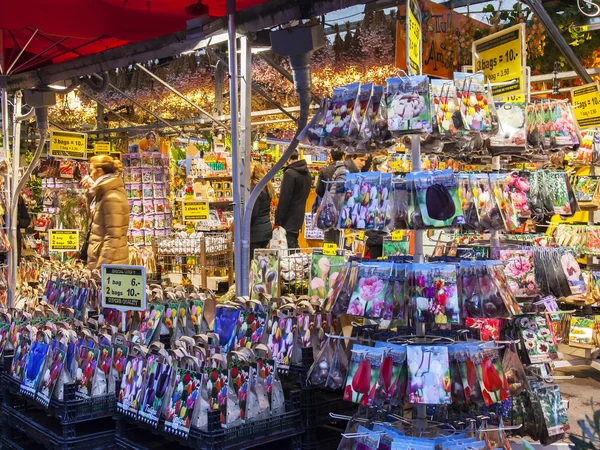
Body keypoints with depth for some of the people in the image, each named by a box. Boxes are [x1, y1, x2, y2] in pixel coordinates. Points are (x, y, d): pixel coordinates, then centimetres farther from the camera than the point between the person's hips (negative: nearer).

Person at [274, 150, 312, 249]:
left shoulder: (289, 173, -16)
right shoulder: (307, 173, 11)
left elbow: (284, 199, -18)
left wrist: (277, 220, -14)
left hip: (289, 219, -9)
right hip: (299, 216, 9)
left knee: (290, 246, -5)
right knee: (294, 245, 17)